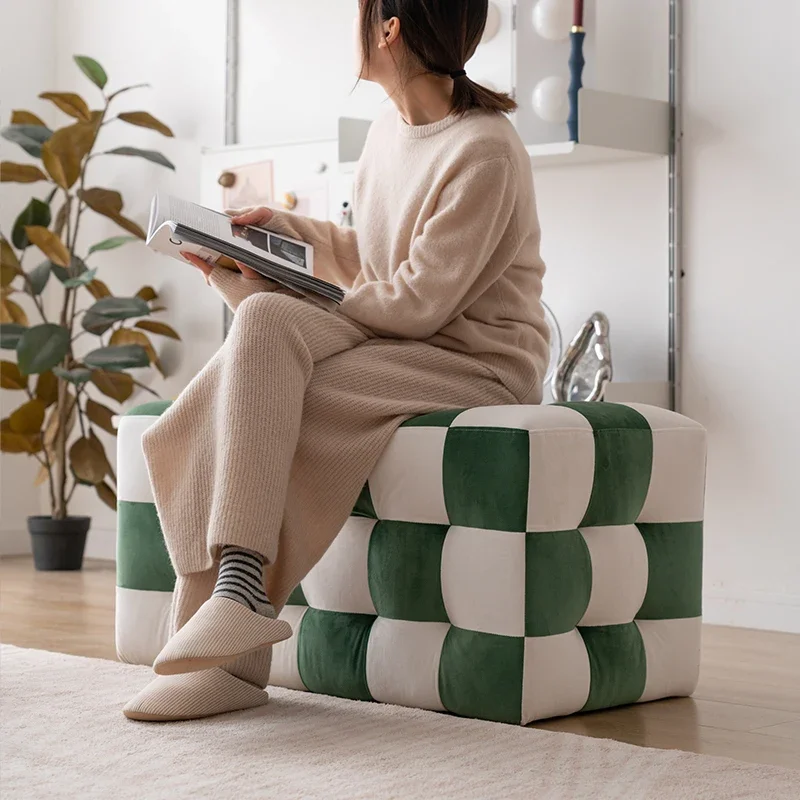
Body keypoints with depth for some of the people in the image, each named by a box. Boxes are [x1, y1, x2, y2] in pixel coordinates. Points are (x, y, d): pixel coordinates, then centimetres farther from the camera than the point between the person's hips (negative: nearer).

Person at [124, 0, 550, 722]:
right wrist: (287, 228, 12)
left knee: (267, 325, -26)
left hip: (478, 362, -8)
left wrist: (282, 305, -11)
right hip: (398, 345, 8)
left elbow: (416, 302, -18)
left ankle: (239, 588, -28)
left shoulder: (484, 152, -16)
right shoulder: (391, 128, 12)